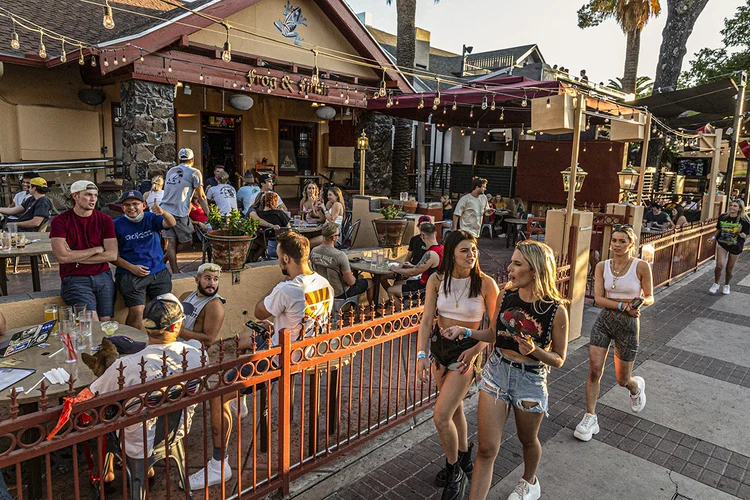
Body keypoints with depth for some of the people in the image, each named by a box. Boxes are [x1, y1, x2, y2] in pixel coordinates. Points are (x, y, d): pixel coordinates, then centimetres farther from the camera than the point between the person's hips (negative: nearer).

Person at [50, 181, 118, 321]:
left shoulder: (105, 220, 7)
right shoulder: (60, 221, 0)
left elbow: (112, 255, -2)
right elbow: (62, 257, -11)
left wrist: (76, 257, -6)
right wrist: (97, 249, -5)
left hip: (103, 276, 3)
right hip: (75, 279, -2)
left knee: (106, 322, -9)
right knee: (93, 322, -20)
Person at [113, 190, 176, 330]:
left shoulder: (152, 218, 5)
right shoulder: (117, 224, 2)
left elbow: (171, 224, -16)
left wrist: (162, 212, -38)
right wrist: (131, 267, -12)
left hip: (158, 272, 2)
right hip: (130, 275, -2)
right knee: (136, 311, -19)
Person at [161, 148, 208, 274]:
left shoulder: (170, 171, 19)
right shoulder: (194, 172, -1)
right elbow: (201, 197, 0)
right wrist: (208, 213, 7)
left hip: (164, 210, 7)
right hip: (179, 213, -7)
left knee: (171, 242, 8)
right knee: (187, 240, 9)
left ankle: (175, 272, 9)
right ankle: (164, 260, 6)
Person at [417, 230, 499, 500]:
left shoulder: (486, 283, -17)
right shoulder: (437, 280, -8)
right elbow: (426, 320, -7)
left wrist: (476, 349, -20)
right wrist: (422, 354, -16)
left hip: (467, 350, -4)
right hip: (439, 346, 4)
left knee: (441, 417, -7)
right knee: (455, 407, 21)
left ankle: (455, 472, 20)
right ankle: (464, 460, 46)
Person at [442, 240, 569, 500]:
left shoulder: (556, 310, -16)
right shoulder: (505, 296, -6)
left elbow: (559, 360, -7)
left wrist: (534, 351, -27)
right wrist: (465, 331, -7)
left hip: (530, 380, -2)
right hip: (497, 371, 2)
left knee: (528, 440, 25)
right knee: (487, 449, 2)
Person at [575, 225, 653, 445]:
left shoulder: (641, 266, -8)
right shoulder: (602, 266, -1)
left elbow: (650, 298, 0)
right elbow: (598, 299, -6)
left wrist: (641, 301, -23)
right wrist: (623, 305, -20)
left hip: (628, 324, -2)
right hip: (604, 320, 2)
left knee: (623, 380, 10)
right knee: (594, 371, -7)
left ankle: (637, 386, 49)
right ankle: (590, 418, 6)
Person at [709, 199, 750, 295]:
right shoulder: (723, 217, -5)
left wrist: (742, 234, -29)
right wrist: (714, 237, -3)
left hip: (736, 247, -1)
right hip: (722, 244, 1)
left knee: (730, 268, 11)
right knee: (719, 265, -11)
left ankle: (726, 285, 34)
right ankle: (716, 284, 11)